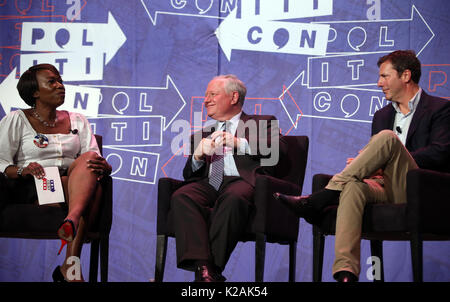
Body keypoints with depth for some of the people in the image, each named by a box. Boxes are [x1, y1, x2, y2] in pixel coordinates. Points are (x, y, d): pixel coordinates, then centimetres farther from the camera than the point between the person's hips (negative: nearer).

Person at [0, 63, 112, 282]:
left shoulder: (77, 121, 22)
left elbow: (94, 160, 10)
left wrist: (103, 167, -15)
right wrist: (22, 170, -21)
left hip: (72, 185, 4)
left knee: (90, 159, -31)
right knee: (93, 188, -32)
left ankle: (71, 221, -55)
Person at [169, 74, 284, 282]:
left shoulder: (263, 123, 22)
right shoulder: (202, 135, 34)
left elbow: (279, 149, 1)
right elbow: (189, 174, 24)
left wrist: (239, 143, -9)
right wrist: (198, 156, 1)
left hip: (241, 181, -4)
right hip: (208, 184, 4)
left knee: (233, 198, -40)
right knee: (180, 198, -30)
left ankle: (212, 269, -39)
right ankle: (202, 267, -42)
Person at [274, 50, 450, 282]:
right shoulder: (382, 115, 28)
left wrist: (390, 163, -11)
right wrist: (374, 167, -1)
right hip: (385, 187, 5)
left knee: (387, 138, -29)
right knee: (353, 186, -32)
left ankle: (316, 201, -32)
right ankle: (346, 271, -48)